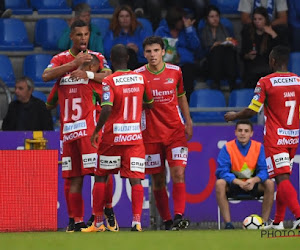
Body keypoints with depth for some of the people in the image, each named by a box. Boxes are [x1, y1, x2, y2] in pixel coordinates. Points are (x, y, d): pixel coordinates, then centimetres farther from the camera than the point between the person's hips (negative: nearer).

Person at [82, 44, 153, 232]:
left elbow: (106, 109, -20)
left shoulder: (109, 82, -9)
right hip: (135, 137, 2)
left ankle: (98, 222, 14)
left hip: (112, 137, -2)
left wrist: (96, 131, -8)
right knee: (135, 179, -2)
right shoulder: (140, 78, 4)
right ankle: (137, 220, -16)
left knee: (101, 177, 11)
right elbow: (150, 103, 18)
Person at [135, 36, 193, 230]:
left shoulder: (175, 71, 4)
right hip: (151, 134, -1)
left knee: (178, 174, -14)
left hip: (175, 130, 1)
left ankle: (179, 216, -21)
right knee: (158, 181, 2)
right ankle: (167, 221, 9)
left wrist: (188, 121, 13)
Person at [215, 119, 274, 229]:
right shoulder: (227, 148, -9)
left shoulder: (259, 147, -4)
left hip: (253, 185, 1)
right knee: (220, 183, -31)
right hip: (234, 185, -1)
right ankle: (228, 223, -30)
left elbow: (264, 170, -8)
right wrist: (239, 182, -32)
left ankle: (264, 222, -21)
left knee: (269, 183, -27)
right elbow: (222, 172, -16)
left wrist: (254, 180, -31)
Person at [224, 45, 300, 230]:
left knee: (282, 179, -12)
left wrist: (234, 116, 9)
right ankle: (278, 221, 19)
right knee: (284, 179, 15)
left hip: (275, 139, -6)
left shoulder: (265, 82, -10)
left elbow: (252, 111, -8)